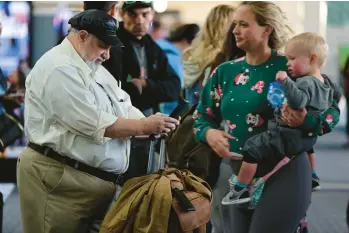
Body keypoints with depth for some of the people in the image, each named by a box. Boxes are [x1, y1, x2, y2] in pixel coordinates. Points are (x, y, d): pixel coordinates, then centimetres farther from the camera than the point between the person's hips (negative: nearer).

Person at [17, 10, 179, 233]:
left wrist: (155, 126, -3)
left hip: (98, 179, 10)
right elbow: (95, 124, -21)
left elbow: (125, 108, 16)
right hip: (59, 178, -10)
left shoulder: (94, 68, 18)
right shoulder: (59, 69, -15)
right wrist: (145, 126, -15)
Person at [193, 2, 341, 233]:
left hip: (283, 172, -5)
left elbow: (332, 110, -4)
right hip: (232, 171, 5)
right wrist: (209, 133, -9)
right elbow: (203, 116, 13)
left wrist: (305, 121, -25)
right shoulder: (225, 71, 7)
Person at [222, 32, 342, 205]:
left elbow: (298, 101, -42)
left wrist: (286, 81, -42)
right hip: (309, 136, 10)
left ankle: (240, 189, -6)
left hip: (287, 137, -10)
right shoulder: (324, 84, 5)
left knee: (252, 148, -8)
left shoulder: (306, 82, -24)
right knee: (306, 144, 45)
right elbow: (333, 97, 24)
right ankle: (312, 178, 56)